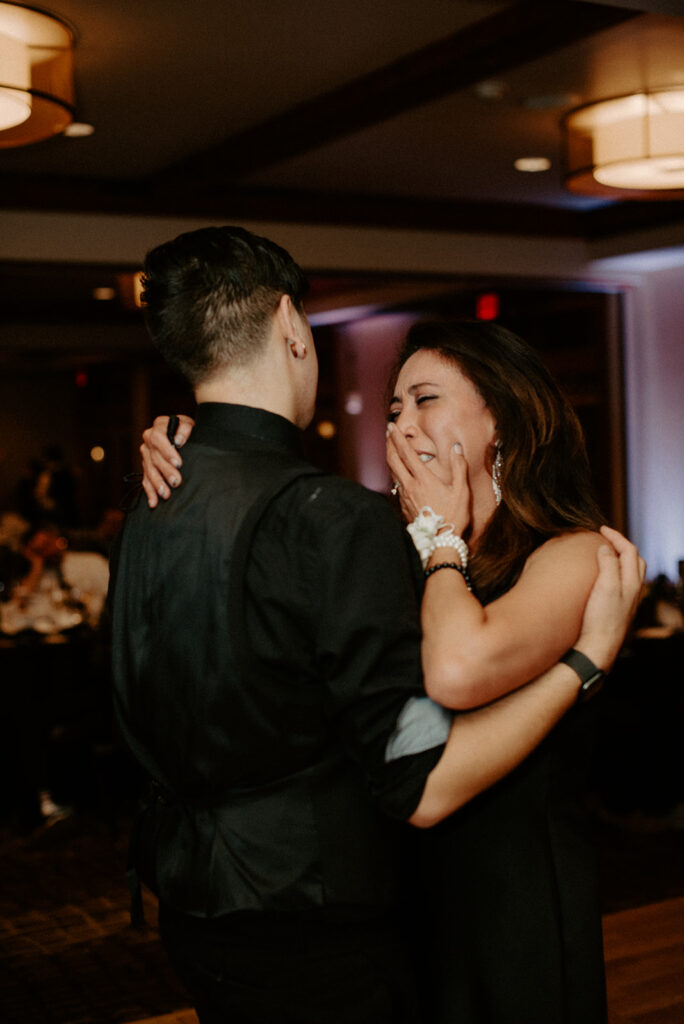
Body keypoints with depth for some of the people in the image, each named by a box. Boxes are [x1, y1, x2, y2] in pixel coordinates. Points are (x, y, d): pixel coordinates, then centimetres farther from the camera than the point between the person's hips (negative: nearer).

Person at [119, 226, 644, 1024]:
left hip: (189, 912, 8)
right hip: (309, 946, -7)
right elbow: (423, 786, -23)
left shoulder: (147, 514, 0)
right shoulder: (333, 518, -24)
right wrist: (591, 654, -14)